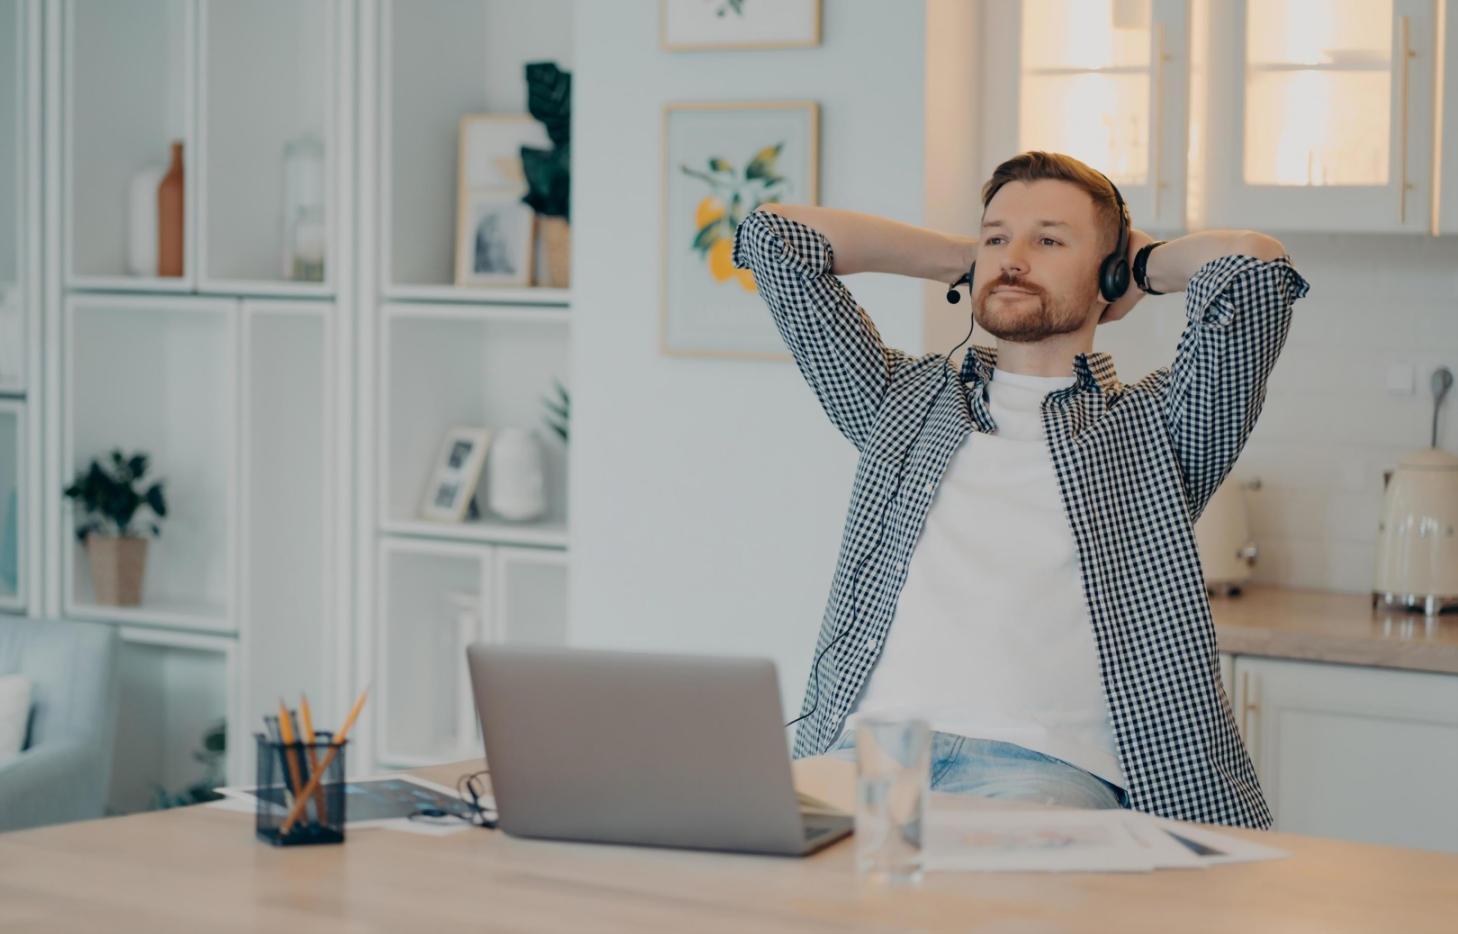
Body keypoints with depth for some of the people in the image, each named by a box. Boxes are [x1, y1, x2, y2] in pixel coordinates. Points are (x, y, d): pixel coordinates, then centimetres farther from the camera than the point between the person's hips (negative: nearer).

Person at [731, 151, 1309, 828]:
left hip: (1046, 764, -3)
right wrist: (962, 257, 30)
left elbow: (1255, 267, -1)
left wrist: (1147, 262, 20)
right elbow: (775, 235, 26)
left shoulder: (1152, 429, 14)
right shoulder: (909, 401, 25)